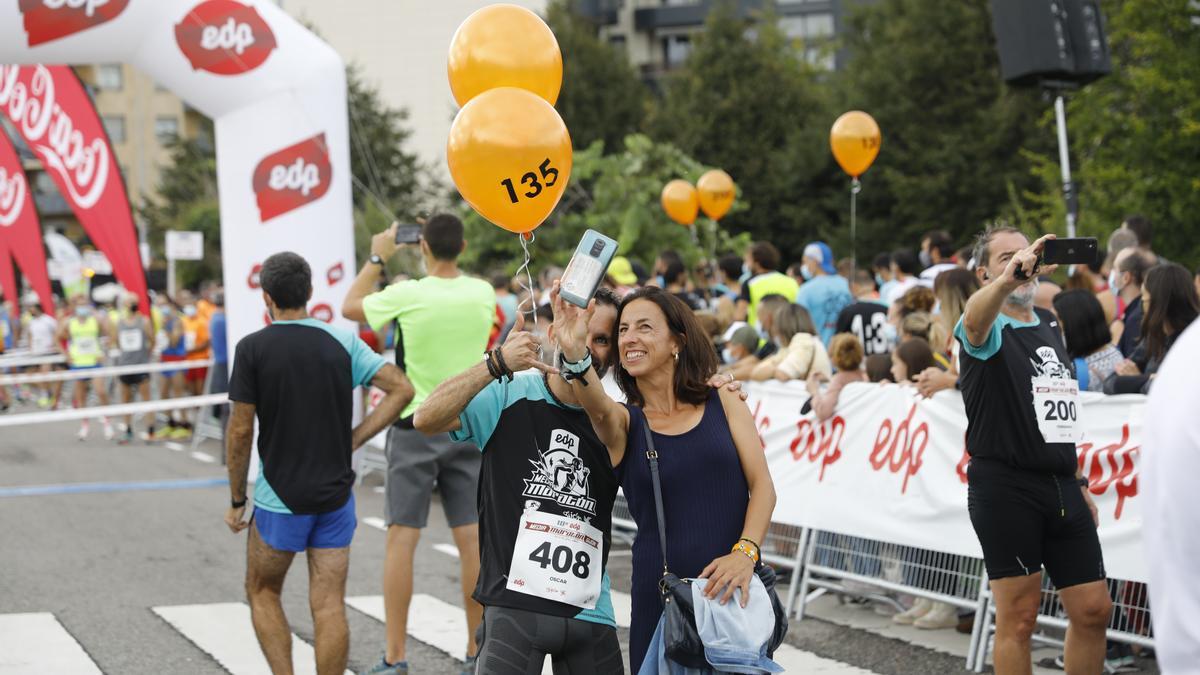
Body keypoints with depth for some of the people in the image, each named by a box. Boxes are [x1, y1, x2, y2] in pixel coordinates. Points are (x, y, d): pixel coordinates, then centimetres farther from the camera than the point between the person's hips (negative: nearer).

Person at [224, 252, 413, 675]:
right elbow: (401, 389, -3)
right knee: (329, 606, 5)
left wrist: (236, 501, 0)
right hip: (336, 494, 3)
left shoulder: (253, 348, -9)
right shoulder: (342, 342, 1)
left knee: (262, 593, 16)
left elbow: (241, 430, -9)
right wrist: (353, 440, 1)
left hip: (279, 497, -3)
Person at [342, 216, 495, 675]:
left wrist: (377, 258, 16)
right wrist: (444, 250, 24)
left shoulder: (407, 294, -13)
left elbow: (349, 307, 6)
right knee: (471, 538, 6)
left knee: (401, 539, 0)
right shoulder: (483, 294, 0)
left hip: (416, 427, -4)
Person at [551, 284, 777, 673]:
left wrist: (744, 553, -16)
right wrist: (574, 354, -41)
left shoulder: (722, 402, 7)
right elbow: (599, 409, -21)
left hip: (735, 586, 1)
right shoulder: (625, 421, 4)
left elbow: (762, 486, 1)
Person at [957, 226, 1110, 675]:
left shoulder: (1050, 325, 16)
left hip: (1062, 487, 7)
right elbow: (975, 321, -34)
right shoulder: (991, 330, -6)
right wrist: (1008, 278, -54)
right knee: (1018, 617, -2)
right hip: (1006, 488, -7)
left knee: (1093, 609, 7)